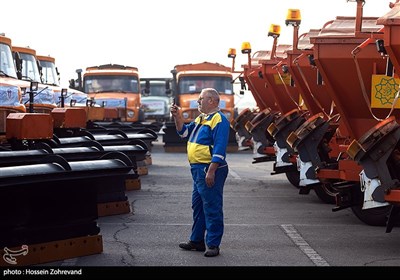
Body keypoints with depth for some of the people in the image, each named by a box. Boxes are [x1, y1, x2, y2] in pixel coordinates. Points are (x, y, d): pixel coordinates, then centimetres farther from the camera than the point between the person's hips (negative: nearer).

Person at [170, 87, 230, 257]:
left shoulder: (218, 119, -15)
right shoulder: (200, 119, 17)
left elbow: (219, 149, -21)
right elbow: (184, 132, 22)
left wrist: (211, 171, -25)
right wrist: (177, 117, 7)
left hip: (210, 170, -11)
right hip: (198, 169, 11)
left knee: (212, 208, -6)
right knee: (198, 206, 17)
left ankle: (213, 245, -2)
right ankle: (197, 240, 26)